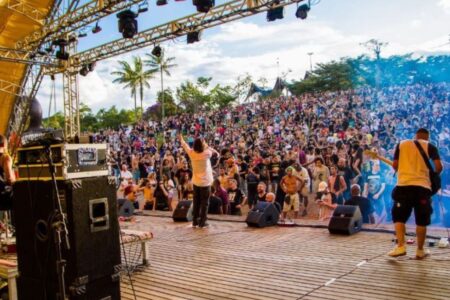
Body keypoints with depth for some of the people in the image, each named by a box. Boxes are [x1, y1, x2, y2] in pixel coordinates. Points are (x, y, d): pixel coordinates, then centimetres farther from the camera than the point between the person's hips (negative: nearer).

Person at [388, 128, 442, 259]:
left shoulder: (402, 144, 11)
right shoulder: (430, 146, 8)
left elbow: (394, 165, 9)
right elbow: (439, 166, -3)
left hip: (403, 184, 0)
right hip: (423, 186, 0)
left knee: (399, 217, 9)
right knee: (421, 220, 10)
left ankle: (401, 246, -4)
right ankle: (420, 250, 15)